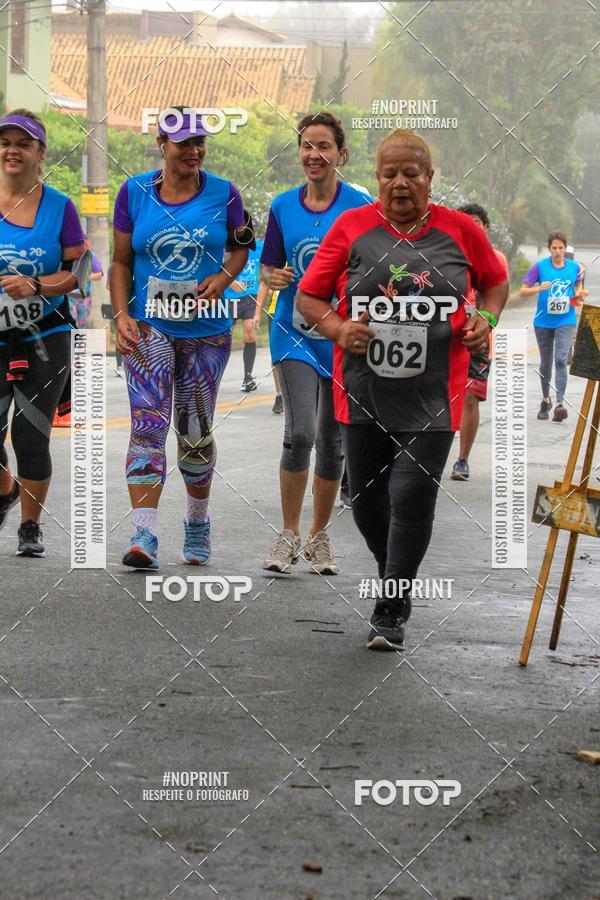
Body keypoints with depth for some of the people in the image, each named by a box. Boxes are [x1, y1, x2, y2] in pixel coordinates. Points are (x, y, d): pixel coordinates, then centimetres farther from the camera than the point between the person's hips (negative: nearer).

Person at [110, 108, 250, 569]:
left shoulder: (224, 194, 1)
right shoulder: (134, 192, 1)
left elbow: (240, 248, 14)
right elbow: (121, 262, 7)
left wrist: (222, 279, -7)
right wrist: (122, 315, -6)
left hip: (206, 328, 1)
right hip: (148, 324, -1)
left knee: (196, 433, 11)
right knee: (149, 424, -17)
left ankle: (198, 522, 33)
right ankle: (144, 535, -24)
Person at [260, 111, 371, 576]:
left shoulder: (361, 207, -3)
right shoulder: (283, 207, 3)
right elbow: (269, 267, 10)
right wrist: (274, 278, -11)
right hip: (295, 333, 0)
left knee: (331, 441, 8)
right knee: (299, 433, -16)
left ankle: (319, 537, 23)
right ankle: (289, 534, -1)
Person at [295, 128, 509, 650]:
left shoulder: (461, 230, 3)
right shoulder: (352, 227, 1)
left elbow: (496, 281, 20)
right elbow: (308, 297, 5)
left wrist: (486, 318, 0)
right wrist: (338, 329, -14)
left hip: (433, 396, -1)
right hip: (364, 392, 2)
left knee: (412, 498, -11)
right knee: (367, 500, 10)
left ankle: (392, 613, -1)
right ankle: (394, 576, 37)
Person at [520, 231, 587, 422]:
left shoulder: (575, 267, 0)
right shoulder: (539, 266, -5)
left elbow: (578, 286, 18)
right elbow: (522, 291, -4)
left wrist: (579, 295, -5)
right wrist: (539, 288, -22)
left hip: (566, 321, -1)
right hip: (543, 322, 1)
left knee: (561, 360, -16)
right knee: (545, 363, 11)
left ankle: (560, 403, -23)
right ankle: (545, 399, 32)